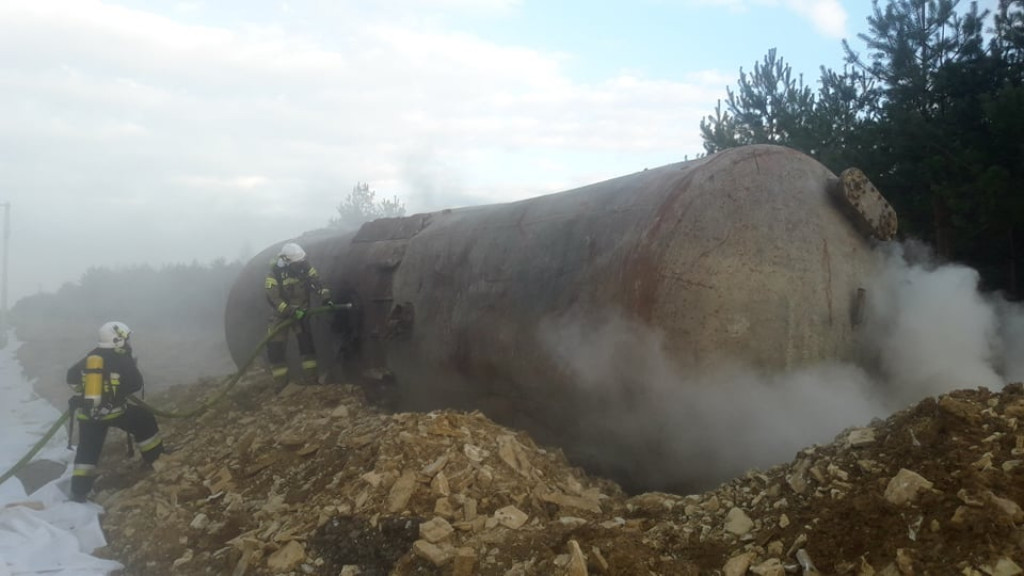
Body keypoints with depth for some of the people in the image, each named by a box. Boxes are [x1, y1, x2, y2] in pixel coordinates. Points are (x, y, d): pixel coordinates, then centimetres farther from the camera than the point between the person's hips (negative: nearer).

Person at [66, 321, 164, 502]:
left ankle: (78, 493, 14)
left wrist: (82, 392, 30)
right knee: (145, 421, 17)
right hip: (113, 411, -5)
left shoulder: (89, 358, 8)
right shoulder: (122, 359, -7)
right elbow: (137, 384, -4)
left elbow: (71, 377, 15)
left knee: (87, 452, 14)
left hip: (87, 414, 5)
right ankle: (156, 460, 24)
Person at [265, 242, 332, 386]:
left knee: (306, 343, -2)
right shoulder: (275, 273, -23)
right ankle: (281, 384, 5)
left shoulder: (304, 266, -13)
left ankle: (312, 379, 6)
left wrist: (326, 297, -29)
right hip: (282, 314, -2)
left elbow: (317, 282, -12)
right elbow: (272, 298, -27)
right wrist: (291, 312, -36)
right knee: (275, 347, -5)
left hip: (301, 311, 2)